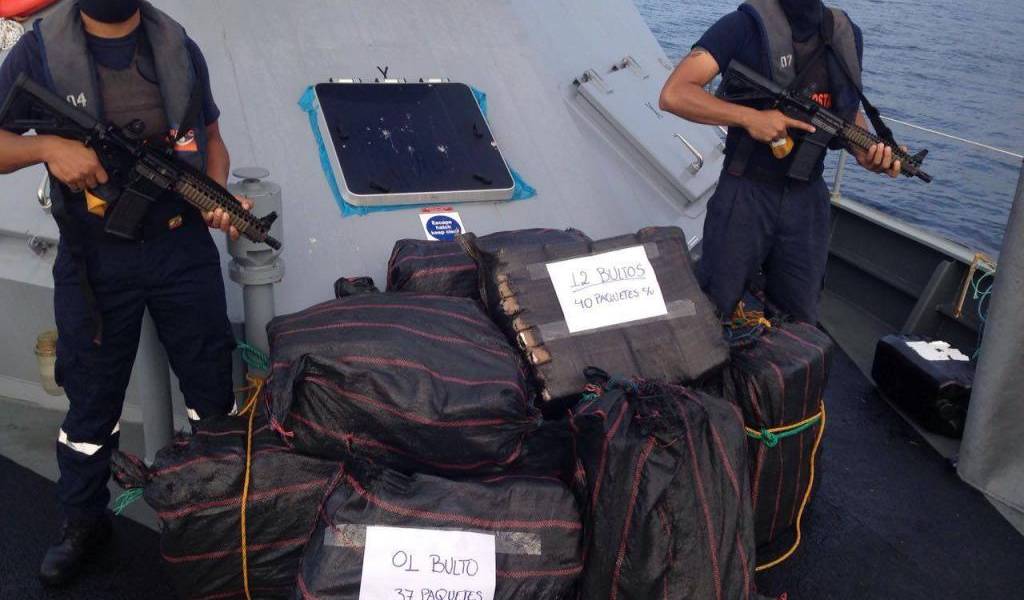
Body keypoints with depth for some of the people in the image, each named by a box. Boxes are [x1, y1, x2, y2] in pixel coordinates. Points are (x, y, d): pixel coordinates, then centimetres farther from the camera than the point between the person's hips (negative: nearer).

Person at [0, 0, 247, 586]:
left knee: (212, 385, 12)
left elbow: (211, 140, 9)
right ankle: (84, 522, 32)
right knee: (92, 397, 12)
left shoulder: (180, 48, 1)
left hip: (184, 248, 2)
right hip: (94, 262, -1)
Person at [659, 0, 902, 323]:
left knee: (798, 321, 14)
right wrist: (749, 117, -25)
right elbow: (674, 94, -18)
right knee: (713, 312, 7)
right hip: (745, 193, -5)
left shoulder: (848, 35, 6)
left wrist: (867, 153, -2)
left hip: (809, 198, 5)